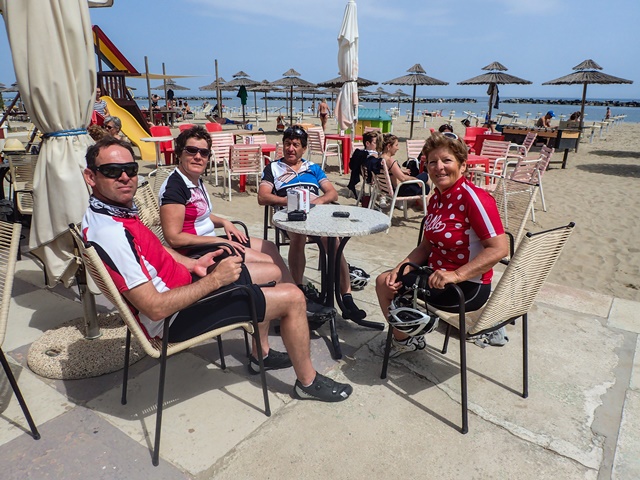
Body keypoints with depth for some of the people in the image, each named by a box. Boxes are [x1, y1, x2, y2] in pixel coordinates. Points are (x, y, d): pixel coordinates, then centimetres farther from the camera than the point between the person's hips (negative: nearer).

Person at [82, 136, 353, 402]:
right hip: (176, 319, -10)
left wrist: (192, 264, 1)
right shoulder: (111, 233, -31)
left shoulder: (114, 210, 1)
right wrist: (215, 280, -25)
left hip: (180, 283, 11)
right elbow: (156, 308, -31)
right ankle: (308, 382, 16)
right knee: (292, 297, -7)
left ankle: (261, 354, 36)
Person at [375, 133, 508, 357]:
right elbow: (427, 245, 8)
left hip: (468, 286, -8)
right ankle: (403, 337, 32)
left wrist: (456, 275, -34)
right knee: (384, 281, 12)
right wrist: (399, 268, -5)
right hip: (436, 272, 9)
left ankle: (406, 340, 22)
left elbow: (499, 248, -28)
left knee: (392, 290, -7)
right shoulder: (436, 198, 4)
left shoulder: (473, 198, -23)